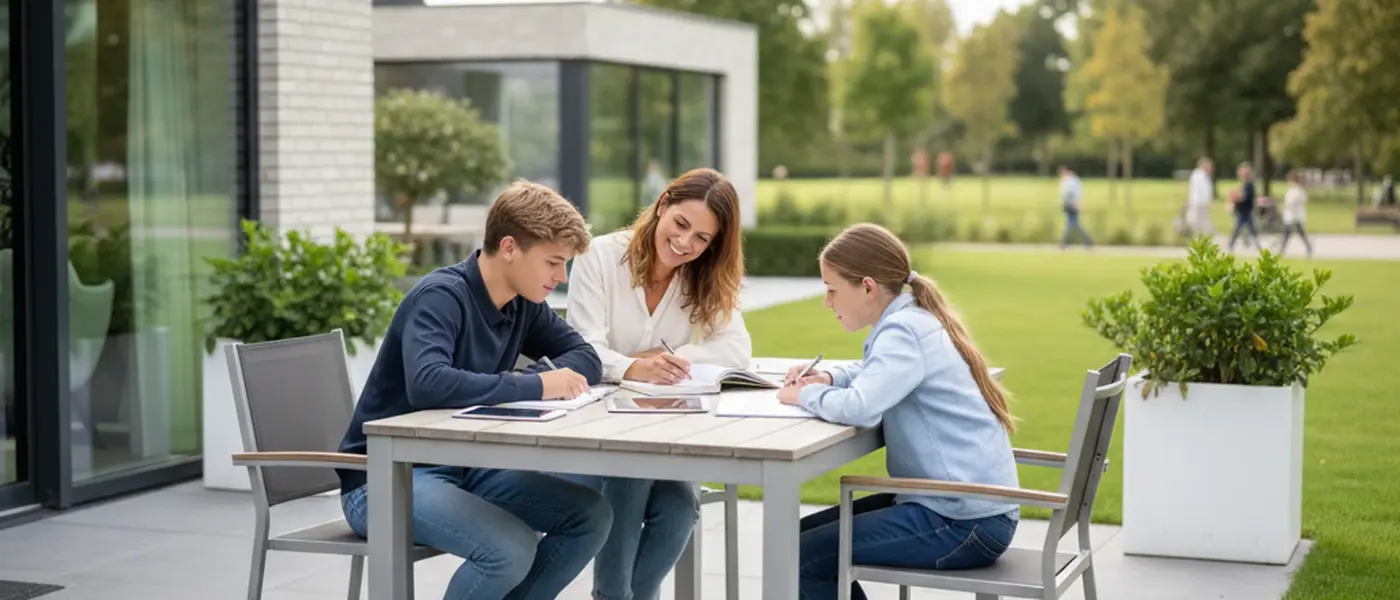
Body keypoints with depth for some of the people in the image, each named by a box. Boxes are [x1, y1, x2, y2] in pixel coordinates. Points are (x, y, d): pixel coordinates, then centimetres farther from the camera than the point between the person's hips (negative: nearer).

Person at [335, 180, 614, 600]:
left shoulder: (523, 303, 4)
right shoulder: (441, 296, -21)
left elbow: (585, 358, 10)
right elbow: (427, 384, -37)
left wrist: (547, 377, -12)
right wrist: (534, 386, -30)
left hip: (462, 468, 8)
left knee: (591, 516, -5)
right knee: (511, 549, -30)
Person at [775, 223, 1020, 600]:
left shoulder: (903, 331, -17)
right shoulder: (913, 320, 12)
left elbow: (860, 408, -33)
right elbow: (873, 374, 33)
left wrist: (806, 396, -12)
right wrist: (828, 378, 12)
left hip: (966, 523, -10)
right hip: (965, 502, 10)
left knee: (803, 558, -10)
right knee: (805, 535, 13)